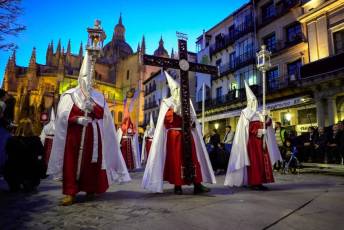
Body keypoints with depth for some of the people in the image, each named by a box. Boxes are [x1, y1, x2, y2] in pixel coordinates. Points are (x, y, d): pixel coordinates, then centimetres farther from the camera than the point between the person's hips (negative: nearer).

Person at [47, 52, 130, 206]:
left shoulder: (97, 96, 12)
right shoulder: (69, 95, 5)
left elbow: (103, 113, 4)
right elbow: (63, 115, -3)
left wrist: (93, 107, -14)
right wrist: (77, 119, -19)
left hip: (93, 134, 2)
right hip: (74, 134, -1)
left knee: (91, 162, 4)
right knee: (72, 163, -4)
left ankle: (90, 189, 19)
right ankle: (70, 193, 0)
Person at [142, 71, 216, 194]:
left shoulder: (187, 101, 17)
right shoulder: (167, 102, 6)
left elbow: (193, 118, 16)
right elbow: (166, 120, -6)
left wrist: (193, 122, -4)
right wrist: (174, 110, -16)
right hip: (174, 135, -4)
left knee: (193, 158, -1)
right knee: (176, 159, -3)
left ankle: (197, 185, 2)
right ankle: (177, 186, 5)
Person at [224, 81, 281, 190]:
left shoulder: (258, 114, 20)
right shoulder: (245, 113, 0)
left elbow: (262, 126, 16)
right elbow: (245, 129, -9)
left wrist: (267, 122, -4)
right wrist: (256, 132, -19)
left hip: (260, 140, 7)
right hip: (251, 140, -7)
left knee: (262, 160, 4)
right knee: (253, 161, -8)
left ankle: (259, 182, 8)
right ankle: (253, 183, -4)